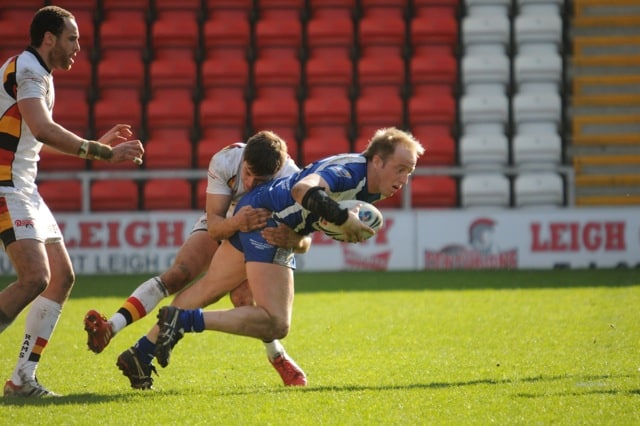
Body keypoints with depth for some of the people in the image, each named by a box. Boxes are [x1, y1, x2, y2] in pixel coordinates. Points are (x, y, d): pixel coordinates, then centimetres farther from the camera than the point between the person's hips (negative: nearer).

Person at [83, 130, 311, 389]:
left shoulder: (290, 180, -34)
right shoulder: (224, 161, -32)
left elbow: (305, 242, -30)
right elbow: (214, 226, -32)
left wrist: (292, 239, -55)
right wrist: (237, 223, -56)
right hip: (220, 228, 1)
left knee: (244, 298, -27)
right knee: (177, 275, -23)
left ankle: (279, 359, -4)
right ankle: (111, 327, -34)